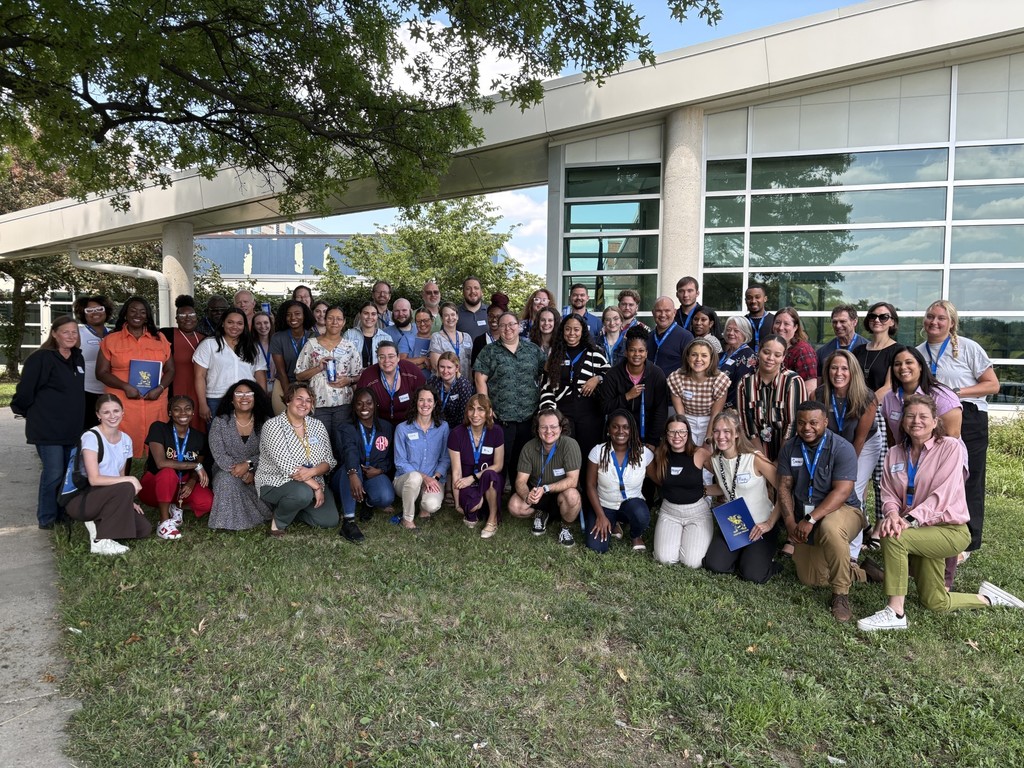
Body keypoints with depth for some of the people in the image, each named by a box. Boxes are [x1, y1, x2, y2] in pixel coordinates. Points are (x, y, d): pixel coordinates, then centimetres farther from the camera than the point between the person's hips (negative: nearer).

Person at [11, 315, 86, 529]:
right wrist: (25, 412, 0)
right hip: (48, 428, -7)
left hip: (72, 428, 7)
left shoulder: (78, 358, 12)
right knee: (54, 473, -6)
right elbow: (25, 389, -11)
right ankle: (47, 519, 9)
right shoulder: (41, 358, -12)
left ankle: (65, 515, 23)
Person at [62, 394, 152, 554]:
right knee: (126, 487, -33)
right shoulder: (91, 437, -15)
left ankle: (97, 524, 9)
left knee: (144, 529, -12)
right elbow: (94, 479, -23)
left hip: (108, 498, 6)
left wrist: (128, 501, -4)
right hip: (80, 500, -6)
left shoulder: (126, 439, 6)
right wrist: (130, 479, -21)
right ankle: (100, 541, -19)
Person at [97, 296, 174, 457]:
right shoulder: (110, 340, 7)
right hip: (122, 404, -1)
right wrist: (125, 387, -13)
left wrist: (160, 388, -8)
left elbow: (170, 370, 11)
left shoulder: (159, 338, 12)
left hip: (155, 404, 2)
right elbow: (101, 372, 4)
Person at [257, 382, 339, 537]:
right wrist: (316, 486, -24)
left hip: (313, 482, 6)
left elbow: (329, 461, -1)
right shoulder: (273, 426, -13)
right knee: (303, 492, -36)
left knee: (330, 520, -13)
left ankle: (292, 508, 14)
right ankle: (279, 521, -5)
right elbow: (287, 467, -22)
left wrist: (312, 471, -24)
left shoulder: (318, 426, 4)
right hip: (276, 483, -5)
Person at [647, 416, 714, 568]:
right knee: (666, 559, -15)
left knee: (693, 562, -16)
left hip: (698, 511, -2)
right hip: (669, 511, 2)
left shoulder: (700, 454, -13)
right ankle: (676, 533, 17)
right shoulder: (659, 455, -4)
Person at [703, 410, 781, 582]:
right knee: (714, 565, -14)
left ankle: (763, 555, 15)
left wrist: (770, 523, -19)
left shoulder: (755, 458, -19)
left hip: (760, 526, -4)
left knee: (753, 575, -19)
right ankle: (742, 555, 17)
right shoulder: (714, 461, -2)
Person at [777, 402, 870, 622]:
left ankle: (841, 593, -20)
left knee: (830, 528, -41)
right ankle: (853, 571, 31)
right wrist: (790, 523, -13)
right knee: (810, 580, 0)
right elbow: (784, 487, 0)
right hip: (805, 520, 5)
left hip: (843, 510, -5)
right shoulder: (789, 448, -1)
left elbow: (842, 492, -23)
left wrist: (810, 519, -30)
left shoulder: (842, 448, -15)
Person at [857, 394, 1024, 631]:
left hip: (950, 530, -6)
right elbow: (888, 493, 1)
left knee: (893, 538, -32)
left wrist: (910, 519, -30)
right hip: (919, 532, 6)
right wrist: (892, 513, -22)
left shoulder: (950, 447, -10)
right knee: (935, 602, 10)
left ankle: (895, 613, -23)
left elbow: (943, 493, -20)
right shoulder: (895, 453, 5)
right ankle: (986, 598, 38)